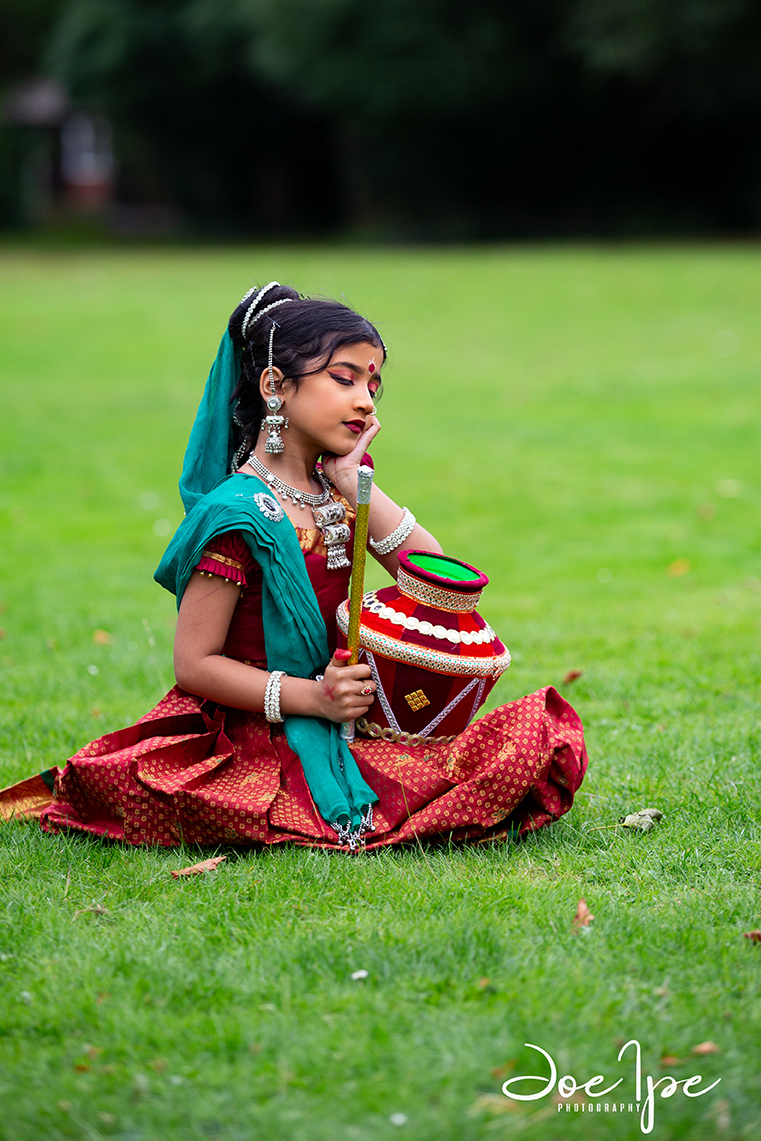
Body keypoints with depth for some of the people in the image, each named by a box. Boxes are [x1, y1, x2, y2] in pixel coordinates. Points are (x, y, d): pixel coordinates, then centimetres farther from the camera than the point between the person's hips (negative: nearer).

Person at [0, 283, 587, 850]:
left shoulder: (336, 488, 10)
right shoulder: (241, 513, -14)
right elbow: (195, 664, -14)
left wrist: (356, 482, -6)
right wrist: (314, 696, -23)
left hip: (341, 720, 6)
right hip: (258, 739, -5)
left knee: (535, 733, -8)